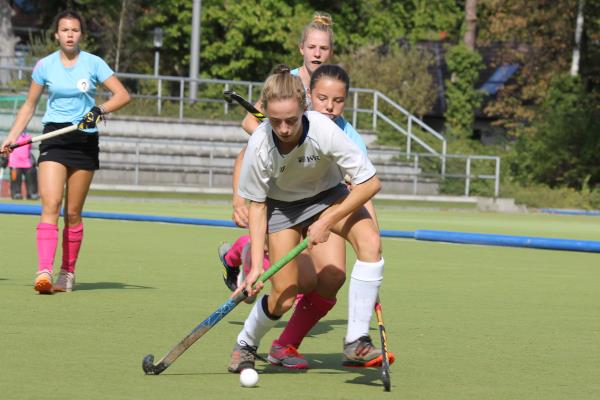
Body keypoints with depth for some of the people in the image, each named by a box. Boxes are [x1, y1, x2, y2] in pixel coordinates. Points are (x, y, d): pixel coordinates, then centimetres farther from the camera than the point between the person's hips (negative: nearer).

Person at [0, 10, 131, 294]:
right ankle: (44, 272, -26)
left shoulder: (93, 63, 0)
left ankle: (68, 273, 16)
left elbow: (122, 95, -3)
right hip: (54, 140, 0)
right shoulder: (45, 65, 4)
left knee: (73, 213, 3)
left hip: (84, 141, 0)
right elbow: (29, 105, 13)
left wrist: (100, 110, -20)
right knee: (50, 205, -17)